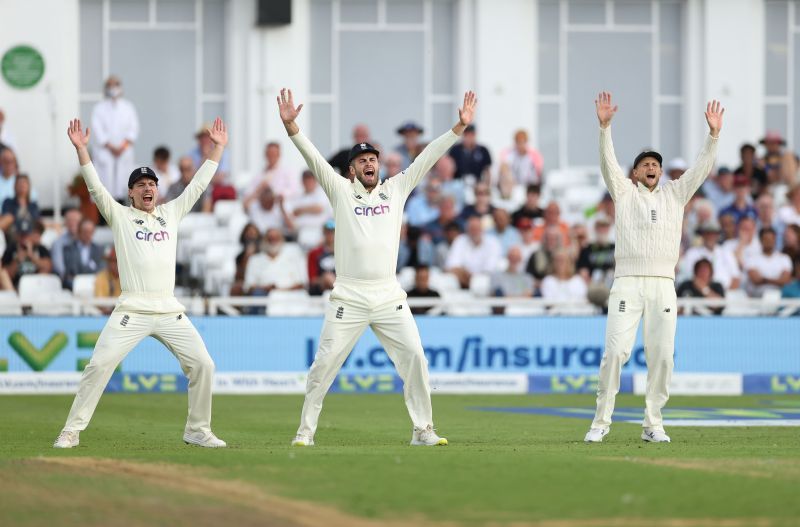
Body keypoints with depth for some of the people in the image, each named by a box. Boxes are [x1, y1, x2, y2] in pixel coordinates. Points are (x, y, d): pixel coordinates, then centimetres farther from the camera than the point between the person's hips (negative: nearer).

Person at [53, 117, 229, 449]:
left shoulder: (171, 213, 18)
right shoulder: (120, 216, 9)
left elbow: (198, 184, 19)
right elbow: (95, 187, -2)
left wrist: (218, 148, 15)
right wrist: (81, 149, -12)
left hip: (169, 311, 3)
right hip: (131, 310, -3)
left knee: (203, 364, -4)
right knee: (99, 365, -14)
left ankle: (197, 431, 10)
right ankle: (72, 431, -8)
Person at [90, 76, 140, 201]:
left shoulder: (128, 107, 11)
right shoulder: (99, 108, 6)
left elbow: (133, 128, 5)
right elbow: (97, 130, -2)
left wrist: (123, 146, -9)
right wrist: (110, 147, -11)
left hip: (124, 152, 2)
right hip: (105, 151, -2)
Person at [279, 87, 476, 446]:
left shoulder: (396, 189, 13)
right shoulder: (341, 192, 7)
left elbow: (428, 158, 8)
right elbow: (313, 158, -4)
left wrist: (459, 127, 1)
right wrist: (291, 126, -17)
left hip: (389, 296, 2)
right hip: (348, 297, -2)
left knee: (414, 358, -6)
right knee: (324, 364, -4)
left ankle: (423, 430, 3)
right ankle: (306, 430, 5)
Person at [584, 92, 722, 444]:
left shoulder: (675, 194, 18)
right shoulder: (624, 193, 12)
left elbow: (701, 168, 11)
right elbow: (608, 163, -1)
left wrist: (713, 134, -2)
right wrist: (605, 126, -15)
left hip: (663, 286, 3)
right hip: (627, 284, -3)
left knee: (662, 356, -2)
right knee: (615, 351, -12)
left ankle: (653, 425, 5)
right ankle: (601, 421, -5)